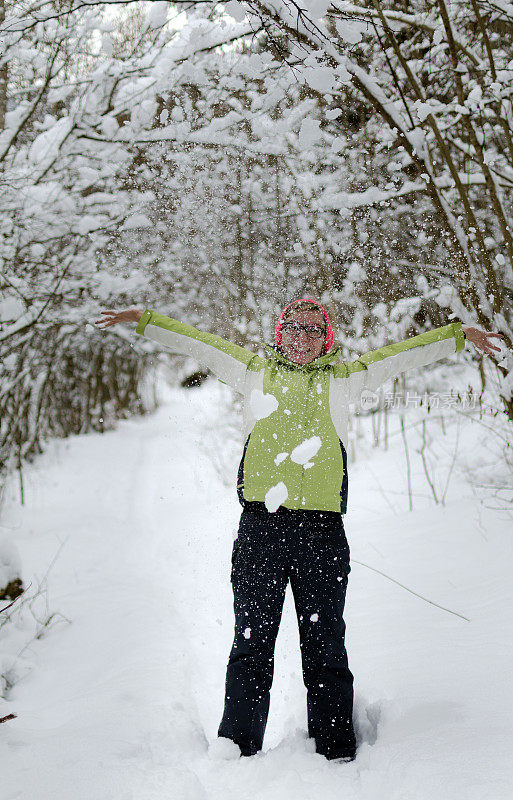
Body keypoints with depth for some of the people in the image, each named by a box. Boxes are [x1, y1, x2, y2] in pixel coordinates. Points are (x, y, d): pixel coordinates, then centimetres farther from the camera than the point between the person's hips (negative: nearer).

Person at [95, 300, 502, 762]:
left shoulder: (343, 379, 17)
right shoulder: (256, 372, 17)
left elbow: (405, 354, 20)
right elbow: (197, 344, 19)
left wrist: (460, 335, 19)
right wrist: (144, 319, 17)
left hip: (322, 530, 0)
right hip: (261, 525, 0)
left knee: (325, 646, 5)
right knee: (252, 642, 2)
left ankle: (337, 754, 14)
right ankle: (237, 750, 11)